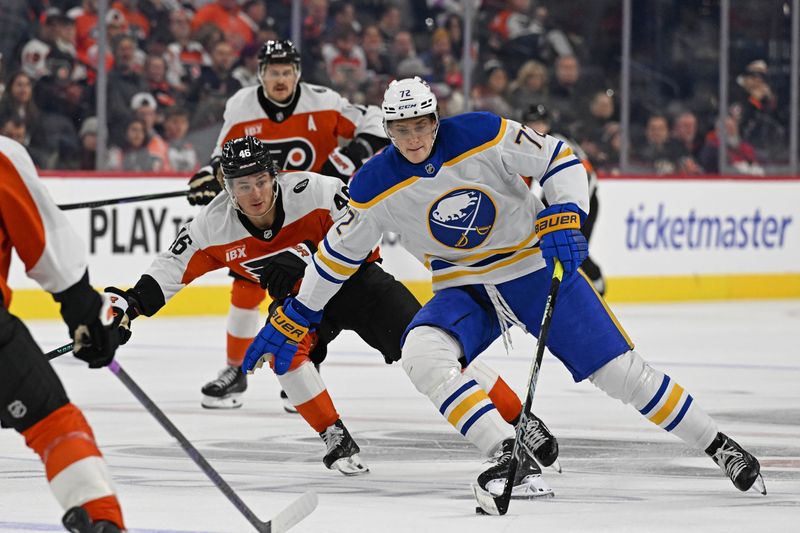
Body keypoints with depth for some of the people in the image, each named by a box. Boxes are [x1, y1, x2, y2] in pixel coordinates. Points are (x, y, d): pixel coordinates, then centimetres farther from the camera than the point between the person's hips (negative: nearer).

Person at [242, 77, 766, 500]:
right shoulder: (375, 186, -10)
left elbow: (560, 158, -10)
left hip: (536, 266, -2)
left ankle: (719, 447, 8)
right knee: (422, 354, -28)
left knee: (619, 368, -7)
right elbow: (338, 253, 3)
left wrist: (565, 219, -25)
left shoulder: (483, 135, -18)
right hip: (464, 289, 2)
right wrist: (293, 320, 5)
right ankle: (512, 456, -29)